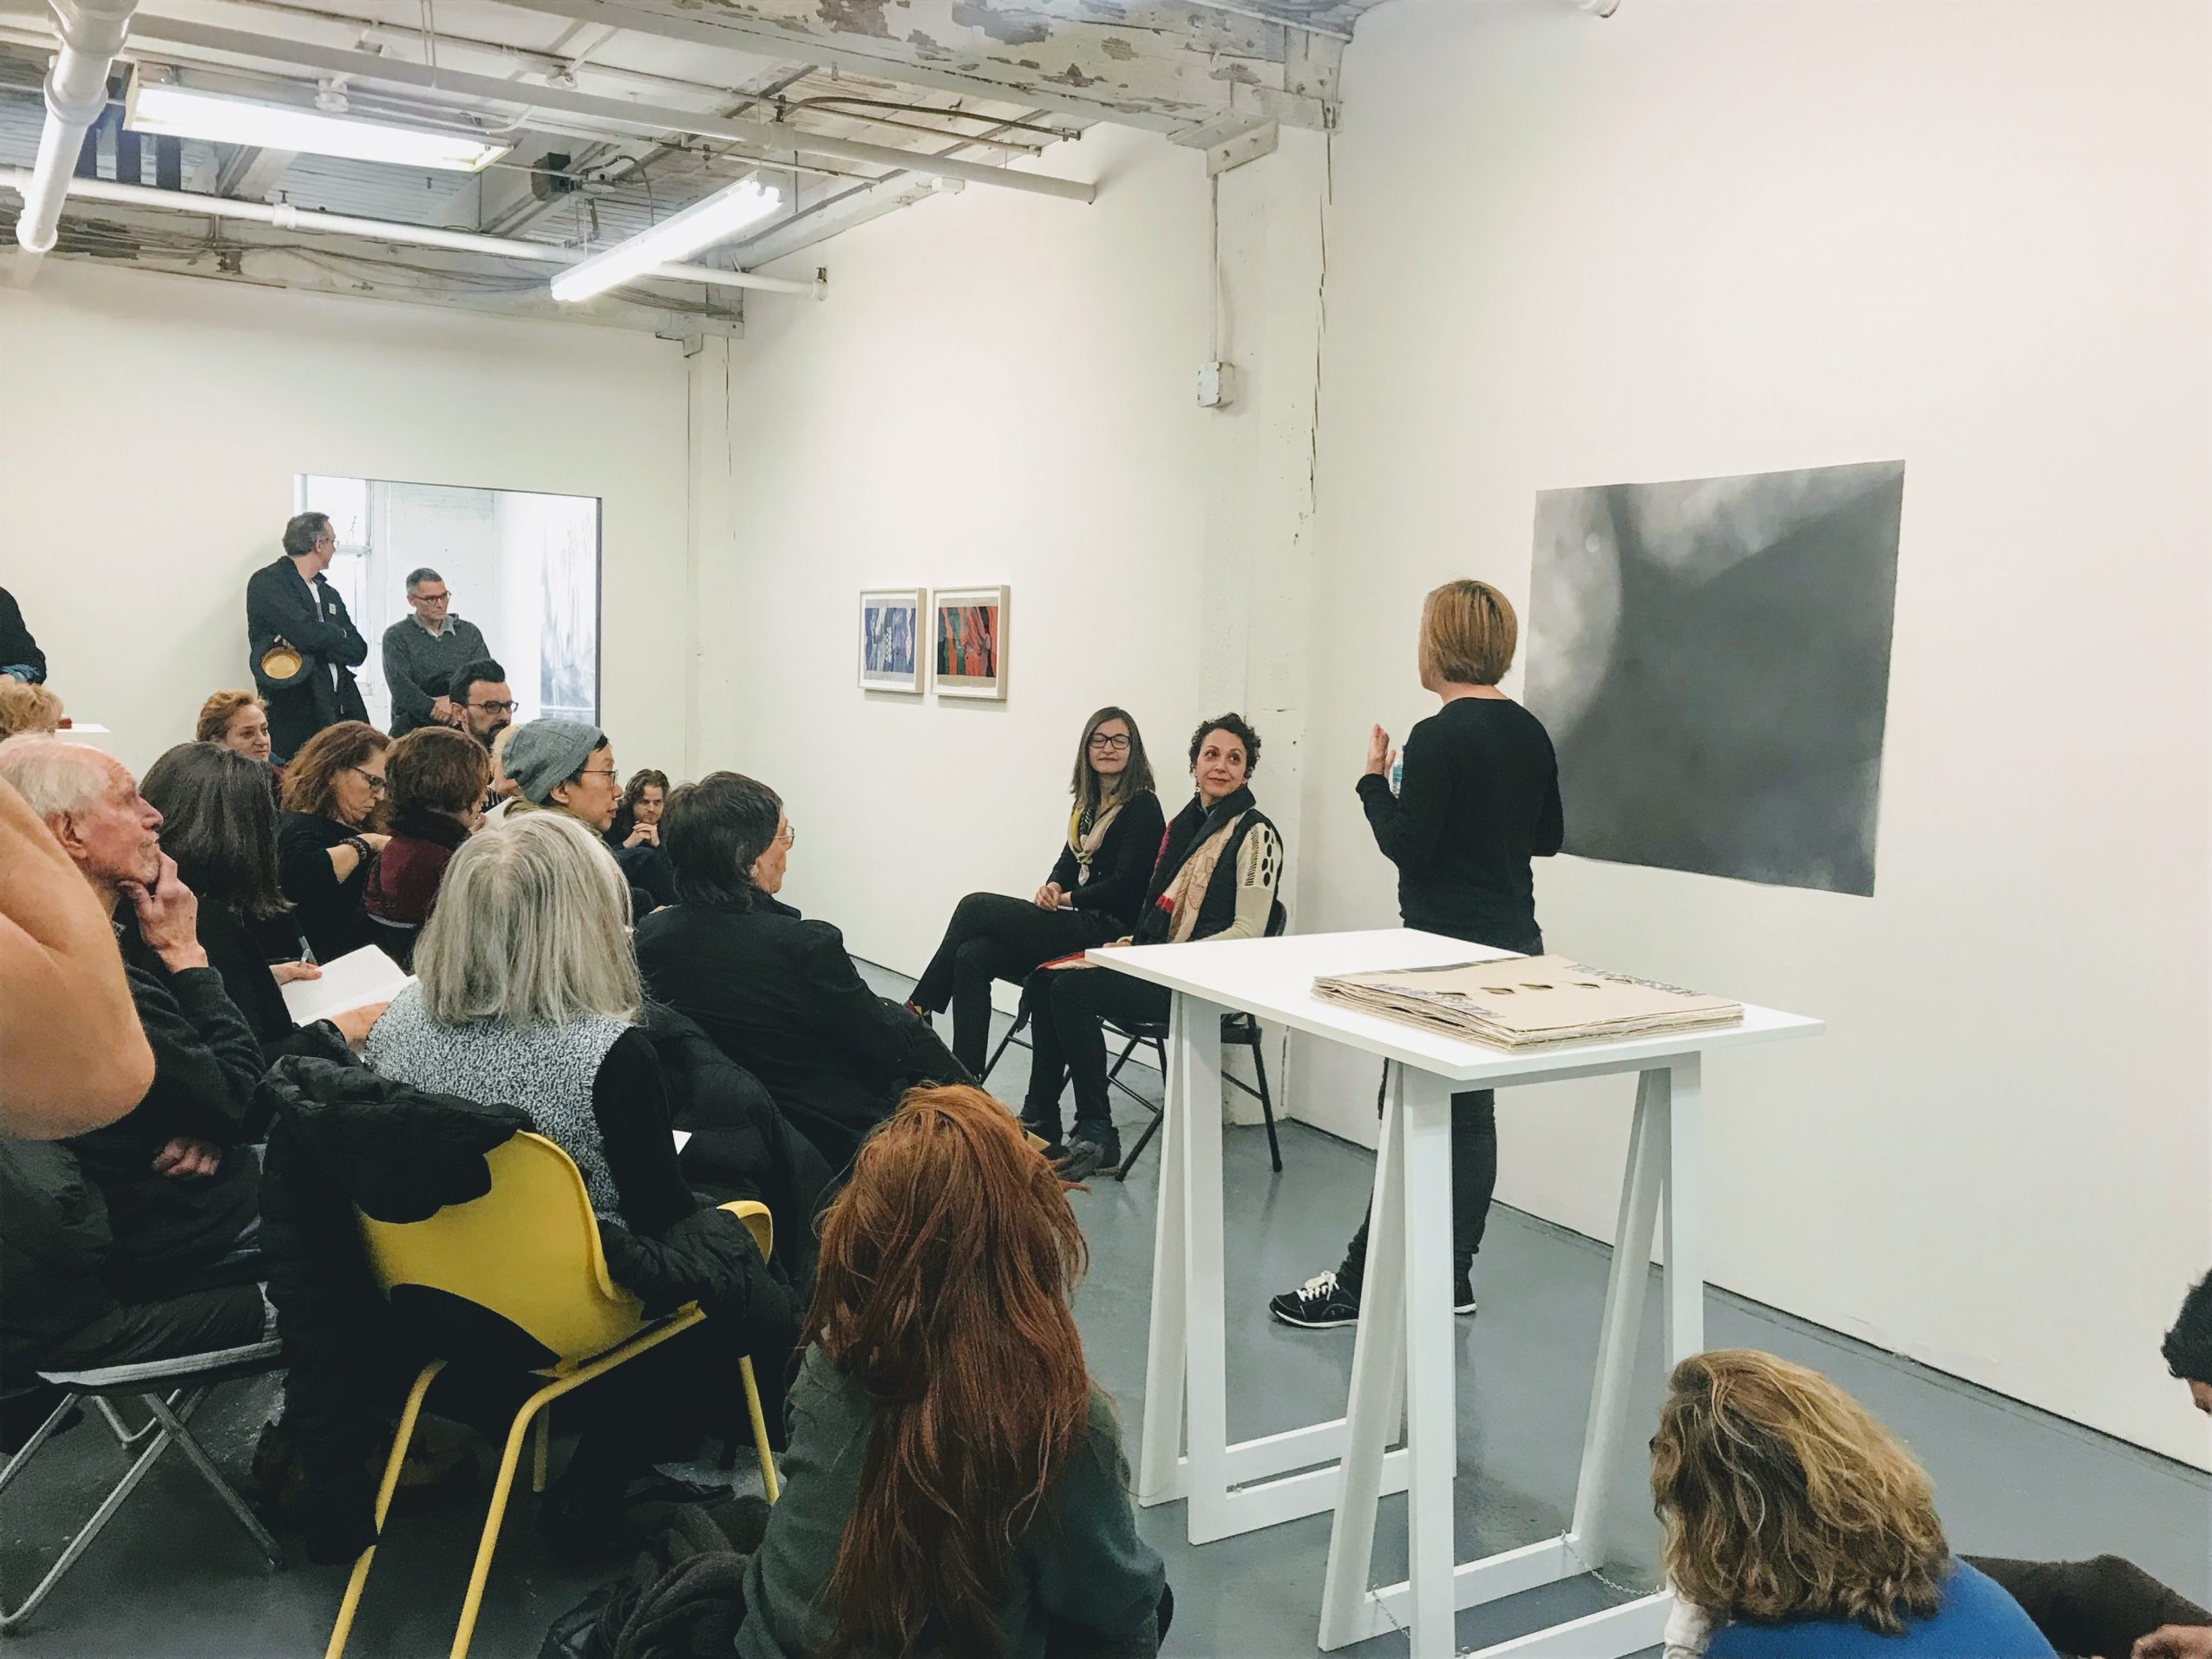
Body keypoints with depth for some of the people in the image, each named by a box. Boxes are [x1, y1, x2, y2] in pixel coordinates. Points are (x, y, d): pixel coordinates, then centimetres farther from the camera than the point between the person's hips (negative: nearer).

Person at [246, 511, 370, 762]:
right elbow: (305, 634, -16)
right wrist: (339, 636, 4)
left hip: (343, 710, 6)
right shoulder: (267, 583, -1)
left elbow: (358, 651, 11)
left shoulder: (329, 593, 22)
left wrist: (321, 640, -7)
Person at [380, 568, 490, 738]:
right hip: (413, 729, -1)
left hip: (463, 725, 2)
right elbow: (401, 687, -5)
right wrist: (438, 711, -17)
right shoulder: (396, 636, 8)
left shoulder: (469, 632, 15)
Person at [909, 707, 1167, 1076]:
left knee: (976, 906, -12)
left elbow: (1125, 885, -14)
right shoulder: (1088, 803, 18)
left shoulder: (1142, 806, -7)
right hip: (1076, 924, 8)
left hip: (1107, 932, -8)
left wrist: (1065, 899, -7)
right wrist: (1053, 887, -4)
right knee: (971, 957, -14)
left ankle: (918, 1010, 0)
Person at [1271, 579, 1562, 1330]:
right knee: (1470, 1110, 12)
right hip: (1514, 946, 8)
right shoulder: (1530, 733, 7)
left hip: (1447, 950, -8)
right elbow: (1548, 837, 16)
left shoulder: (1438, 737, -17)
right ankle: (1450, 1277, 19)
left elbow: (1408, 847, -17)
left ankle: (1362, 1282, 5)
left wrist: (1375, 778, -4)